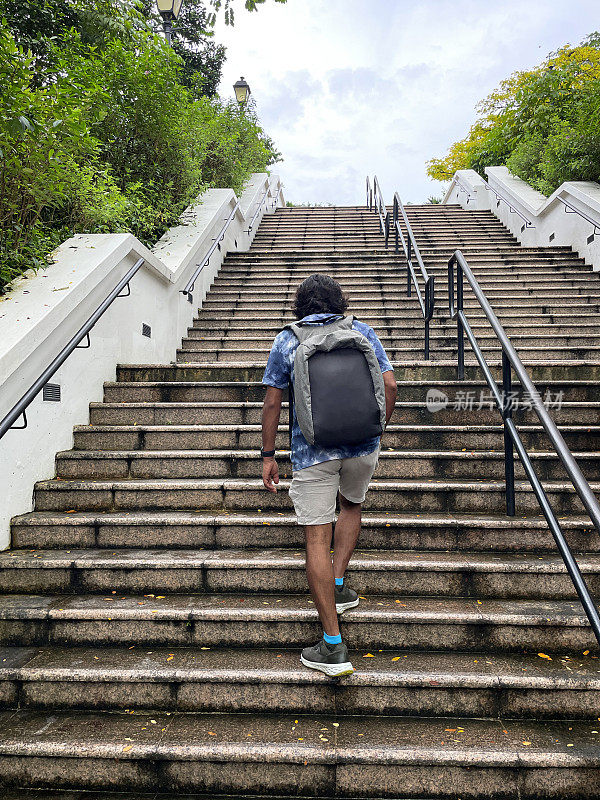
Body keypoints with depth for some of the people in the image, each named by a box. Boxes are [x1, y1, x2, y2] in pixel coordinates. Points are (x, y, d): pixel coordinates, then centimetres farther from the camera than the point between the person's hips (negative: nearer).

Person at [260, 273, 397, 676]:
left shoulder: (286, 341, 4)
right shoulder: (362, 332, 8)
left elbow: (272, 403, 2)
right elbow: (390, 386, 3)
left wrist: (268, 455, 9)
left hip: (312, 450, -2)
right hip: (362, 445, 3)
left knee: (317, 538, 1)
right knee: (352, 505, 32)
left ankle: (333, 645, 3)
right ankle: (337, 586, 27)